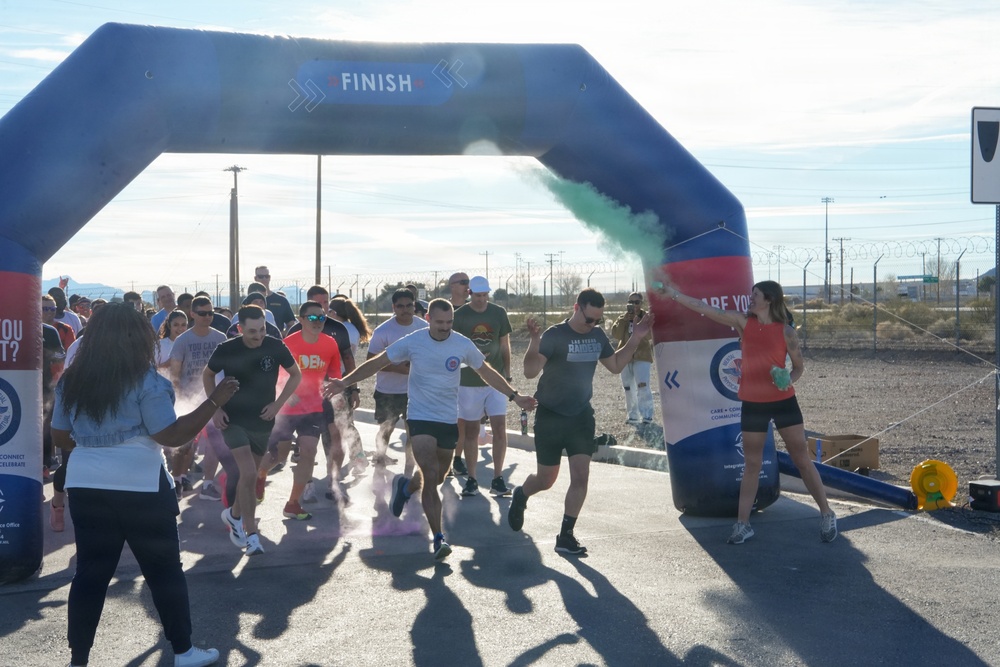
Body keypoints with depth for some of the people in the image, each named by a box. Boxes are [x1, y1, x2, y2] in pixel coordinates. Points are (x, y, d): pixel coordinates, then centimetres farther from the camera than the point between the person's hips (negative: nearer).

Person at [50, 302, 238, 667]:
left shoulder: (71, 382, 6)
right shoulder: (144, 381, -11)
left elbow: (61, 437, 14)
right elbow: (172, 435, -12)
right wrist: (214, 401, -8)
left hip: (86, 487, 5)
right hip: (141, 489, -5)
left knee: (90, 572, 10)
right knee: (165, 570, 8)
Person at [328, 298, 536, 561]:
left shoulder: (463, 345, -4)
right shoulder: (413, 342, -9)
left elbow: (487, 373, 9)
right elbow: (377, 363, -3)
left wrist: (515, 396, 4)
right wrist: (346, 381, -13)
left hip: (449, 420, 3)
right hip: (420, 418, -3)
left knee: (437, 478, 14)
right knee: (431, 476, -15)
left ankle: (405, 486, 48)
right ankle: (439, 540, -10)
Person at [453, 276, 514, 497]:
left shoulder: (499, 313, 2)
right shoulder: (459, 316, -4)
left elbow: (505, 346, 10)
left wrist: (507, 374, 10)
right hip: (468, 382, -1)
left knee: (500, 427, -6)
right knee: (470, 430, 6)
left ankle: (497, 479, 2)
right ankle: (471, 480, 15)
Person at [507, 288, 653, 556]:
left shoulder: (598, 335, 1)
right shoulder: (554, 335, -18)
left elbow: (615, 365, 14)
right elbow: (530, 371, -27)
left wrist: (635, 339, 3)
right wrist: (534, 340, -42)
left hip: (581, 415, 4)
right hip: (550, 416, -4)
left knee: (581, 477, -4)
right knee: (546, 479, 7)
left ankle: (566, 536, 7)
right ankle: (520, 496, 42)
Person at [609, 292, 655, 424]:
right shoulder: (622, 318, 8)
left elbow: (649, 335, -17)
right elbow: (616, 335, -7)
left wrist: (637, 321, -24)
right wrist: (624, 320, -16)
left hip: (642, 356, -4)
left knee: (643, 386, -17)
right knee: (628, 388, 8)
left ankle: (647, 415, -13)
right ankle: (632, 415, 19)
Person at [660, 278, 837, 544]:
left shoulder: (785, 331, -6)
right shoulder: (743, 322, -1)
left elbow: (799, 366, 4)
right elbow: (705, 308, -4)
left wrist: (789, 380, -17)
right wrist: (673, 292, -7)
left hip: (784, 401, -2)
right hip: (753, 403, 2)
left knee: (801, 459, 4)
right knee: (752, 463, 9)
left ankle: (827, 515, 17)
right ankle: (743, 524, 15)